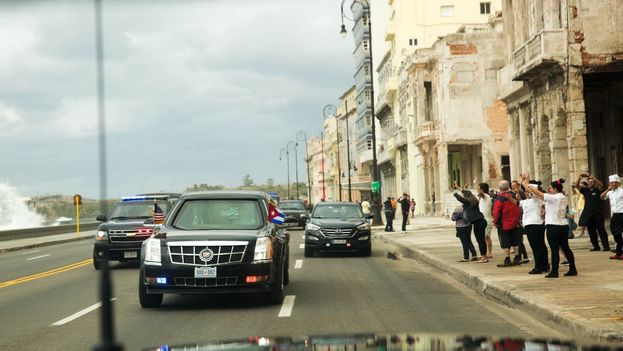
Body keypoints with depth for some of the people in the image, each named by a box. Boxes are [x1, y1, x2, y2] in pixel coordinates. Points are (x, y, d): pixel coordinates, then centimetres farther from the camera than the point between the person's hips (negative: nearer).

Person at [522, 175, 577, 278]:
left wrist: (527, 184, -1)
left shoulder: (553, 197, -12)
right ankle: (572, 269, 12)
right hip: (564, 226, 8)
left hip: (553, 226, -8)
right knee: (565, 247, 11)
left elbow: (538, 193, -10)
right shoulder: (564, 198, 12)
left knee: (554, 249, -5)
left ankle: (554, 271, -3)